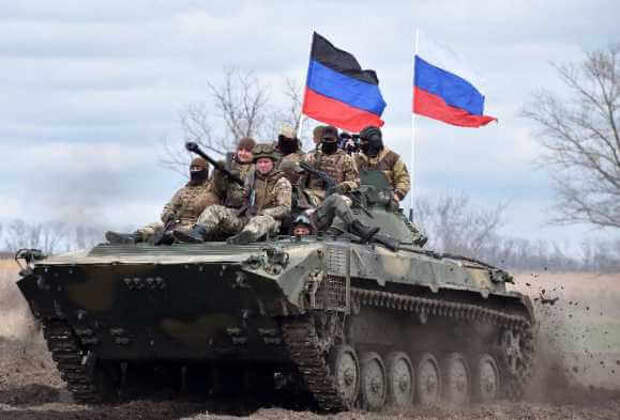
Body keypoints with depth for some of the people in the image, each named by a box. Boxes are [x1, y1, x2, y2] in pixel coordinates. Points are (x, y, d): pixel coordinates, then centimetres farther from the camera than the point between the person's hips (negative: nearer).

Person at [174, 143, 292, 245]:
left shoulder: (282, 182, 3)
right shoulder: (252, 179, 20)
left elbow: (285, 209, -8)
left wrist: (260, 212, -19)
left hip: (269, 218, -6)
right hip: (245, 217, 6)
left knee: (262, 220, -42)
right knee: (214, 210, -8)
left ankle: (243, 238, -73)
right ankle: (197, 233, -33)